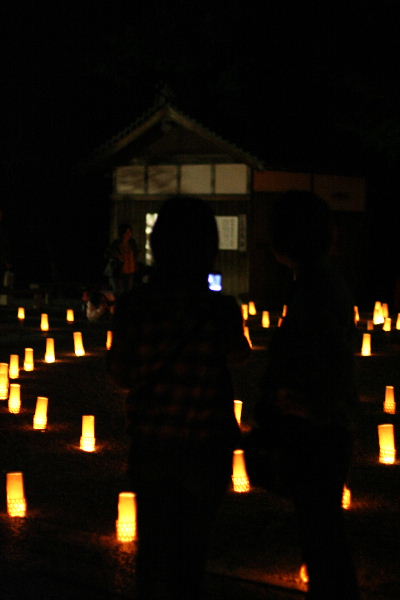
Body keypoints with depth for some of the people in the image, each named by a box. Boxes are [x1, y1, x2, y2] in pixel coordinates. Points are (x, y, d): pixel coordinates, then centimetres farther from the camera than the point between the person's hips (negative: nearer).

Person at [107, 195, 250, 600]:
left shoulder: (133, 306, -11)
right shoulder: (221, 310, -15)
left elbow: (120, 374, -1)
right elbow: (238, 357, 5)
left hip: (150, 445, 2)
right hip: (204, 448, -2)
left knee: (152, 550, 15)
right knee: (190, 551, 12)